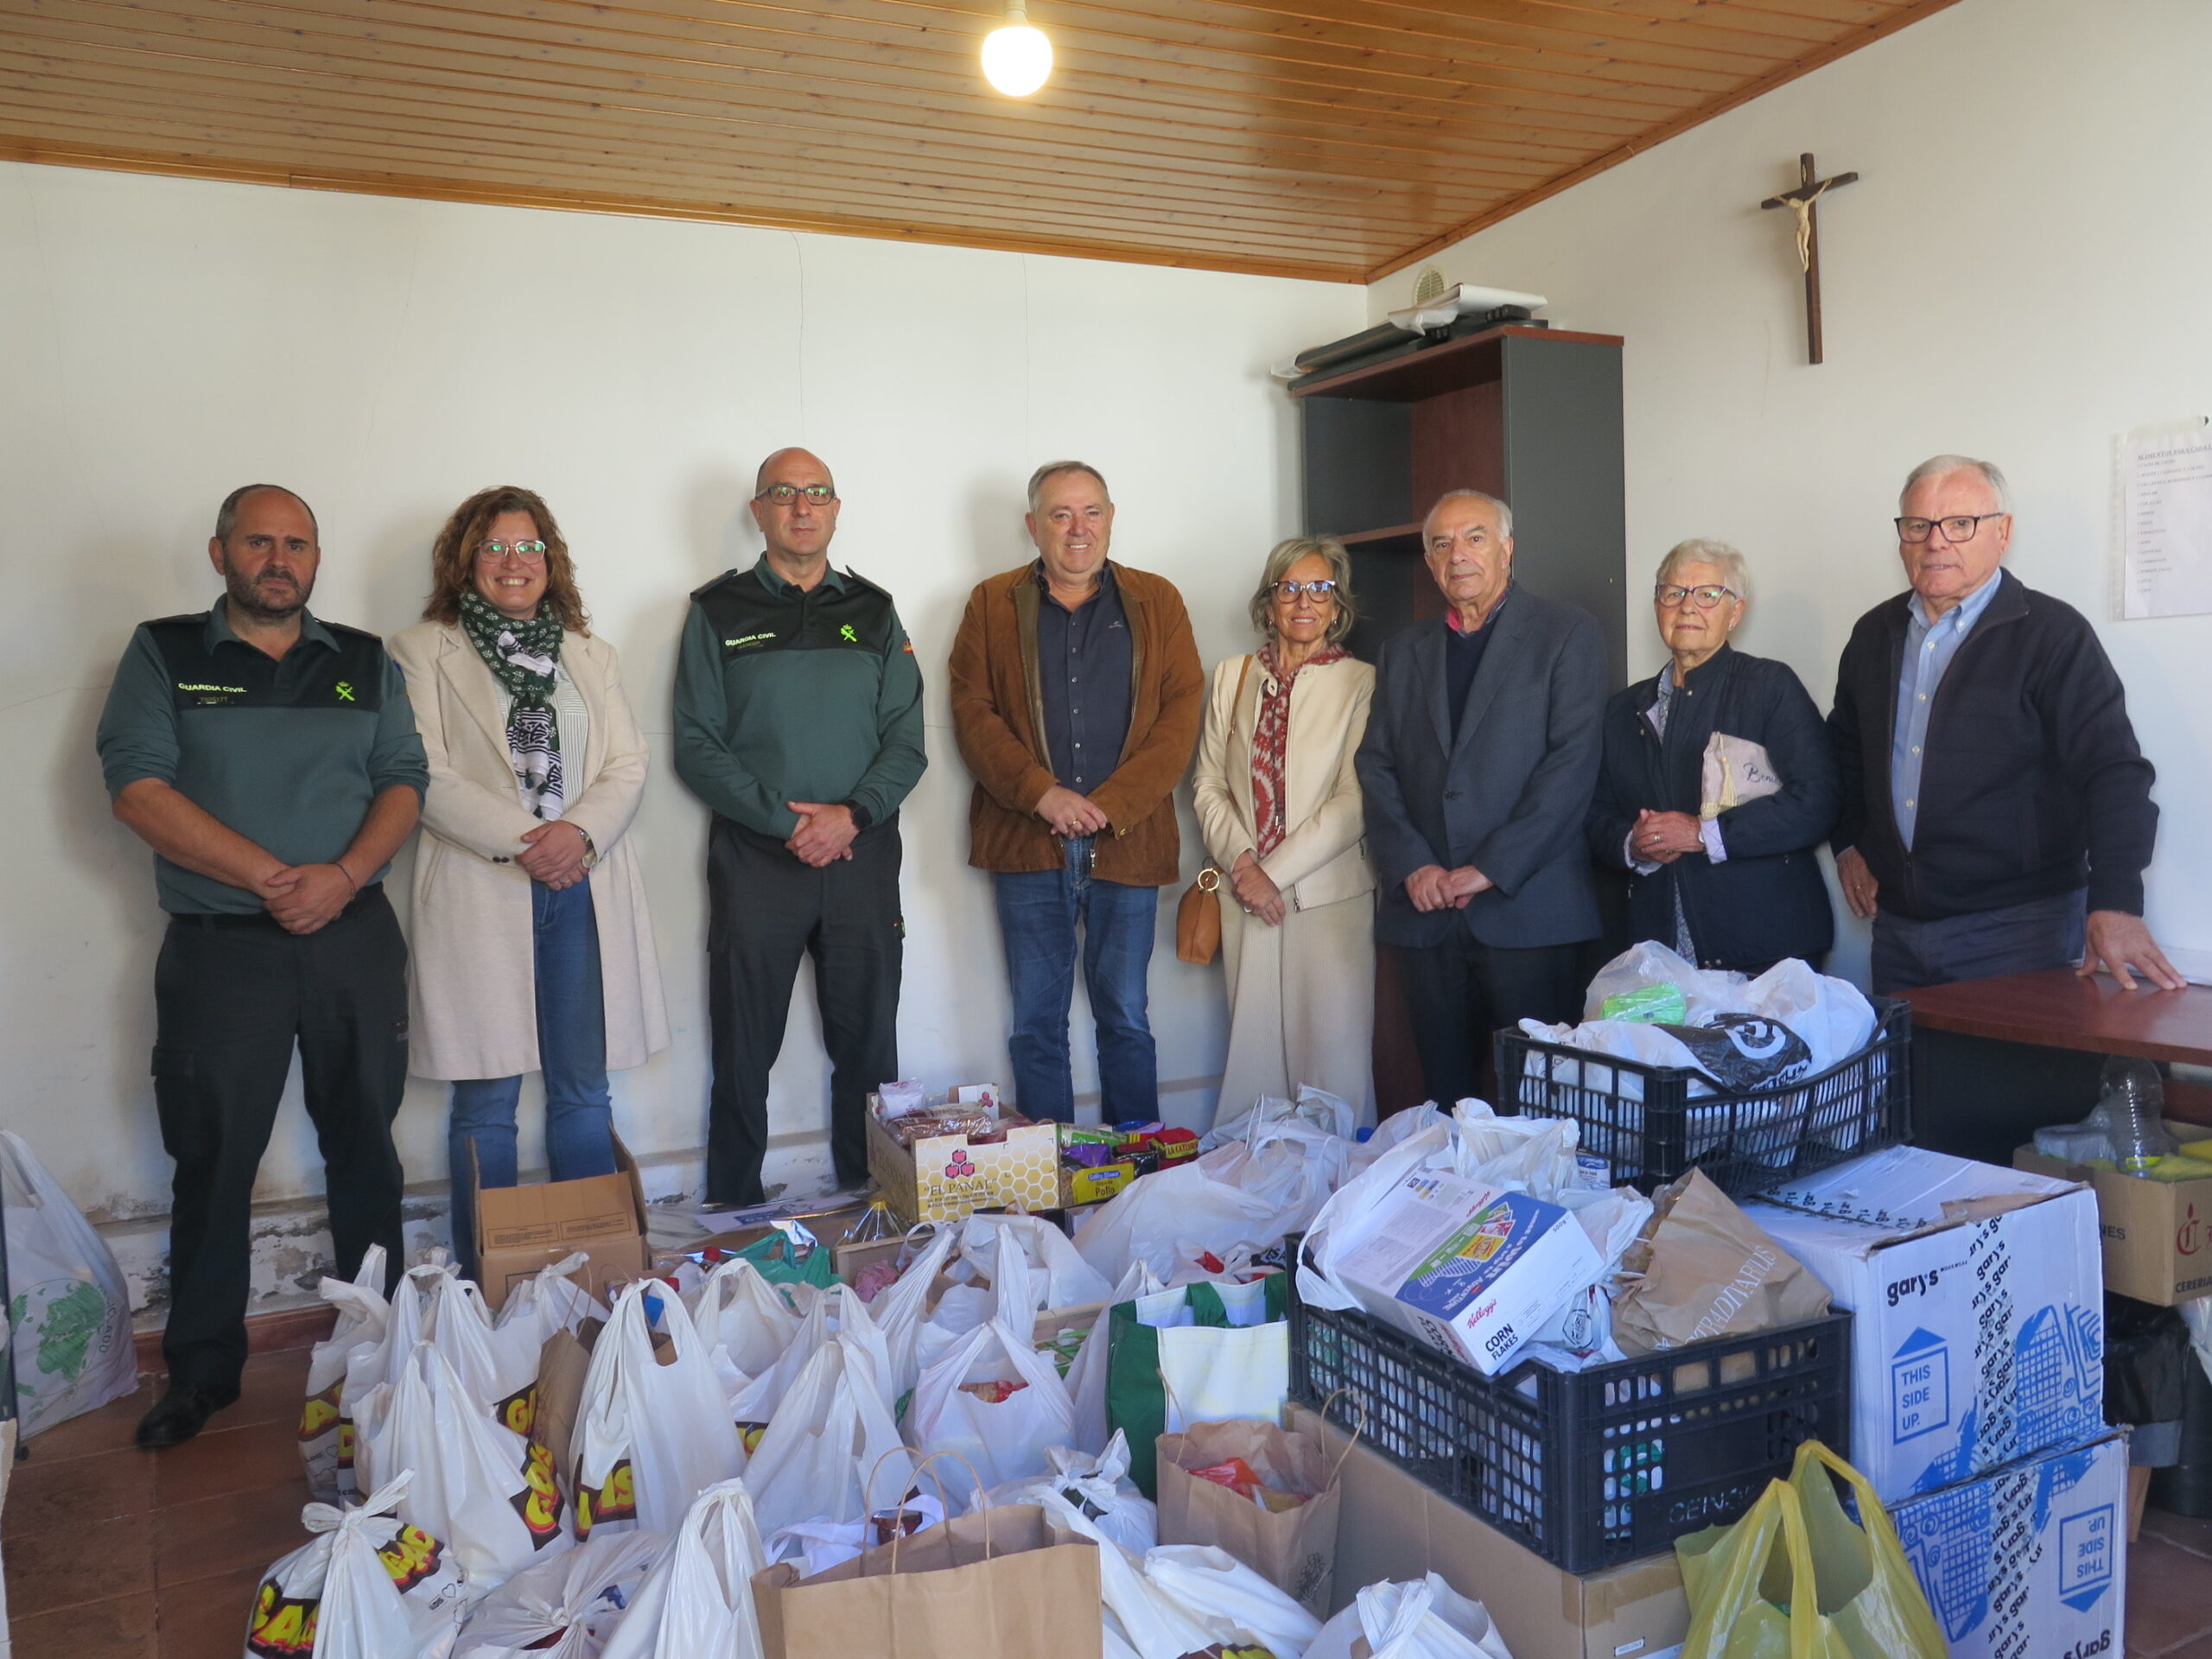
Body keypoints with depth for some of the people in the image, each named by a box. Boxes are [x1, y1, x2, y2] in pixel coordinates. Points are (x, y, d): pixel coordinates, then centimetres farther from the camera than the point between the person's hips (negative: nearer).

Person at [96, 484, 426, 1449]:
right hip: (220, 948, -1)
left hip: (355, 939, 2)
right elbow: (137, 789, -8)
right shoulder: (164, 656, 3)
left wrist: (343, 877, -14)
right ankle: (201, 1373, 20)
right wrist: (270, 877, -15)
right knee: (212, 1162, 6)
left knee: (364, 1150, 10)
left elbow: (404, 783, 4)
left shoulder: (365, 663, 10)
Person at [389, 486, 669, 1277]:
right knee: (487, 1099, 1)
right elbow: (425, 775, -4)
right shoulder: (423, 650, 6)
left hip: (585, 889, 3)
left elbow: (628, 764, 9)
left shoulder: (589, 653, 18)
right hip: (478, 894, -3)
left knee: (584, 1090, 6)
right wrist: (519, 843, -15)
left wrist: (579, 831, -10)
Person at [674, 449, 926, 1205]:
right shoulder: (719, 610, 6)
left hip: (862, 853, 2)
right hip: (754, 858, -2)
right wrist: (786, 822, -12)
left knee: (868, 1046, 6)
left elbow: (906, 742, 6)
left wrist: (851, 814, -11)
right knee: (744, 1050, 3)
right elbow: (698, 747, -1)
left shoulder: (873, 610, 12)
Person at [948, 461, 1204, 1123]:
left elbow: (1182, 711, 0)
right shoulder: (993, 604, 8)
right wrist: (1041, 794, -14)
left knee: (1126, 1019, 7)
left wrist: (1111, 805, -11)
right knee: (1036, 1024, 5)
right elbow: (972, 711, 0)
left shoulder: (1157, 601, 9)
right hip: (1028, 843, 0)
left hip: (1127, 841, 0)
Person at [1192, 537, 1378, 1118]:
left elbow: (1355, 803, -8)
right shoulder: (1233, 676, 12)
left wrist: (1276, 871, -11)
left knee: (1334, 1056, -1)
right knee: (1252, 1048, 6)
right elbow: (1208, 782, 9)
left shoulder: (1360, 684, -1)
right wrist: (1241, 863, -6)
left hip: (1329, 895, -3)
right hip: (1246, 897, 3)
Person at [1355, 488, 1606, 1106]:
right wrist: (1411, 866, -6)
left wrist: (1490, 868, -13)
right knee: (1444, 1095, 8)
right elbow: (1376, 768, 10)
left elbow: (1573, 760, -7)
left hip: (1527, 908, -4)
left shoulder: (1567, 633, 3)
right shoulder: (1403, 651, 17)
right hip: (1425, 913, 4)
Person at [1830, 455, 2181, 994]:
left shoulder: (2053, 633, -7)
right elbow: (1845, 749, 23)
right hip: (1896, 925, 5)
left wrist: (2115, 904, -25)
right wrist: (1848, 844, 12)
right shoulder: (1875, 634, 10)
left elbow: (2112, 771, -15)